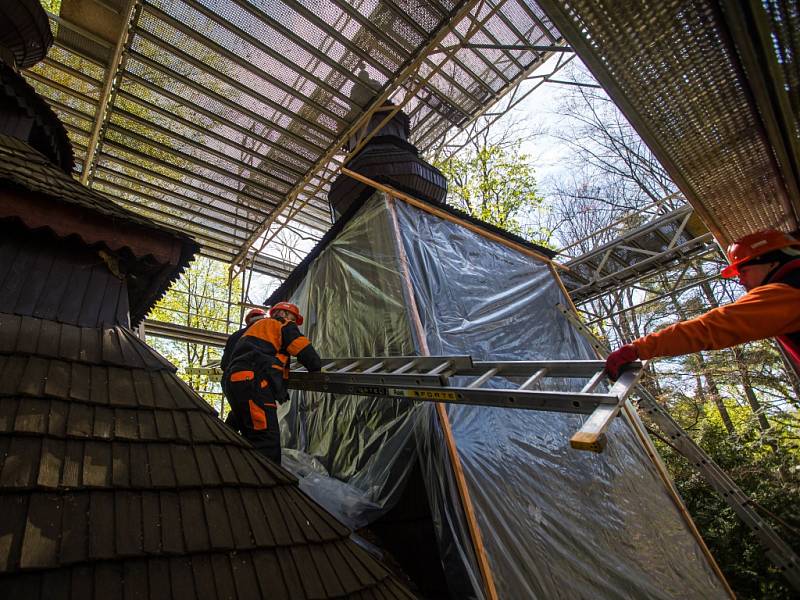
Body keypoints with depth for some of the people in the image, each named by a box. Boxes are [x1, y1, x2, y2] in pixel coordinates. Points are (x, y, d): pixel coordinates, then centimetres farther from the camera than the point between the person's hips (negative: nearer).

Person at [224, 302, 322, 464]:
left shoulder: (256, 327, 35)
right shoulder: (283, 325, 9)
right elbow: (303, 348, -1)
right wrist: (318, 368, 13)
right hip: (252, 383, -10)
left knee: (254, 441, 17)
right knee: (268, 441, -14)